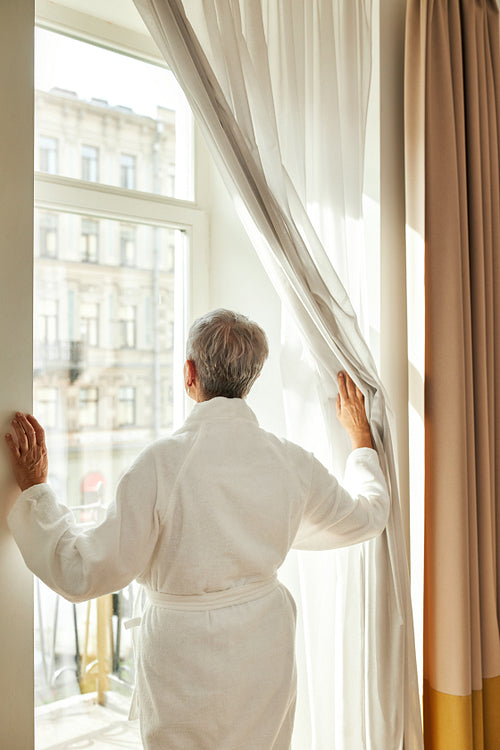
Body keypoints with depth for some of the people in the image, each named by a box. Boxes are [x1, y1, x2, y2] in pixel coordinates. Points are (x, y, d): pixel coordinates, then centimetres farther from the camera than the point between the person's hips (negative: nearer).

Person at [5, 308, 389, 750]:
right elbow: (367, 517, 9)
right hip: (265, 659, 4)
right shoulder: (291, 461, -10)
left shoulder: (162, 462, -24)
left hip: (186, 664, -4)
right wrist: (361, 440, 23)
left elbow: (84, 574, -17)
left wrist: (35, 489, -8)